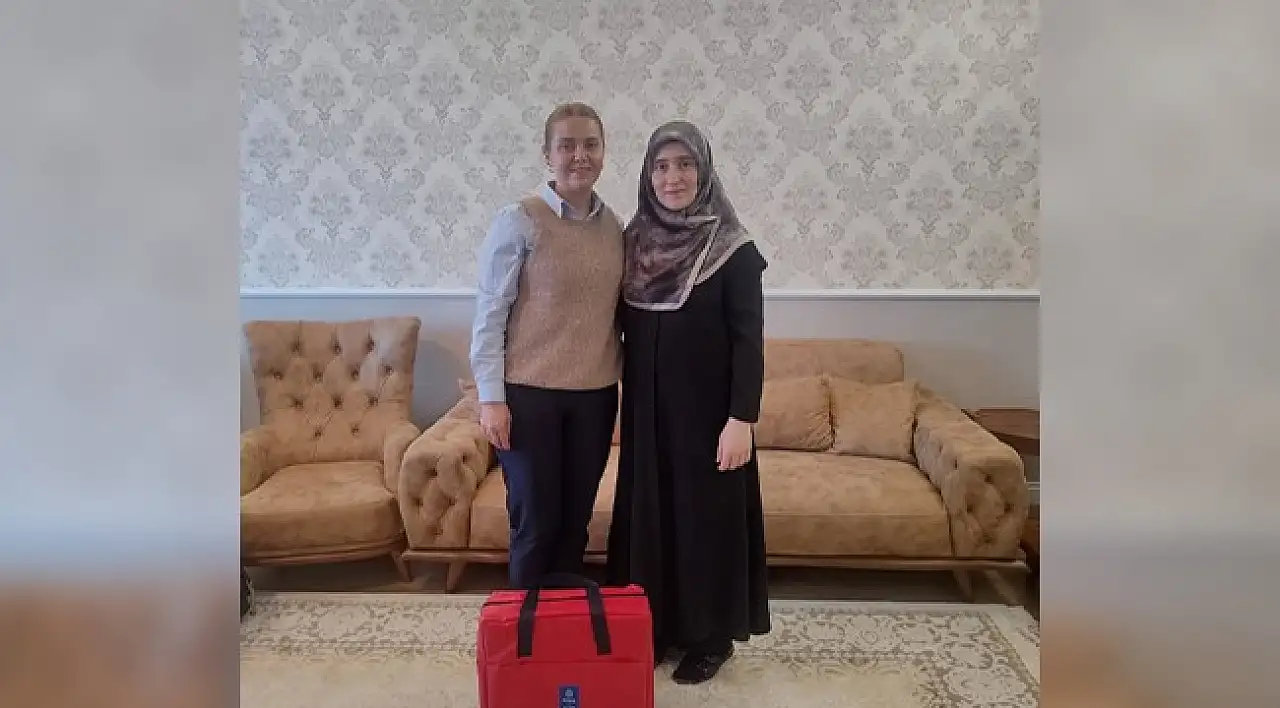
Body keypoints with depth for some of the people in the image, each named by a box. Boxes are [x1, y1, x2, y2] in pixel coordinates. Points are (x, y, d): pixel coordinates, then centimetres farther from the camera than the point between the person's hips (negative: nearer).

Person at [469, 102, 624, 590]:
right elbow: (489, 314, -8)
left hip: (594, 396, 5)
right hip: (530, 393, -4)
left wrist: (622, 388, 12)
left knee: (575, 522, 14)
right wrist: (491, 397, -12)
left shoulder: (613, 226, 7)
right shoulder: (518, 221, -8)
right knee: (536, 523, 5)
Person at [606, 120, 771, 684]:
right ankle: (655, 626, 29)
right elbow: (622, 326, 9)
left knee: (706, 513, 6)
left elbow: (749, 340, -11)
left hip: (706, 408, -4)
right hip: (646, 407, 5)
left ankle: (711, 636, 23)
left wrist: (741, 418, -17)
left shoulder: (732, 249, -10)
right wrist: (622, 406, 7)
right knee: (648, 511, 12)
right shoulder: (634, 241, 4)